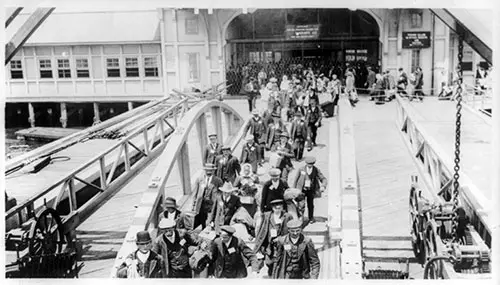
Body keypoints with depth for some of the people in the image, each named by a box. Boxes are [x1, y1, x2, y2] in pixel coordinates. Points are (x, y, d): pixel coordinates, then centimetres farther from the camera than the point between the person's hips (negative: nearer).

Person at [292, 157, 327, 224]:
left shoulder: (316, 170, -8)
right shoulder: (301, 169, -8)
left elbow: (324, 179, -5)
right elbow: (296, 179, 4)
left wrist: (323, 186, -26)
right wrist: (293, 189, 5)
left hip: (311, 190, 1)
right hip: (302, 190, -1)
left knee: (310, 204, 10)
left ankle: (311, 218, 30)